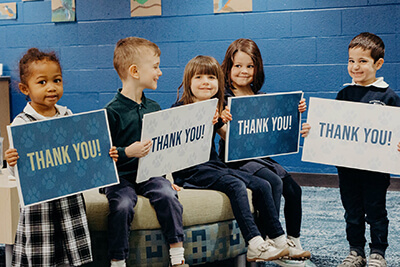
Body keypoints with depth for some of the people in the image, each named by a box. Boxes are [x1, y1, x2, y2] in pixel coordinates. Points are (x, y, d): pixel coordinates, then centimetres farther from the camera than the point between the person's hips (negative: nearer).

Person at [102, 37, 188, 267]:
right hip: (121, 177, -4)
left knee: (167, 195, -23)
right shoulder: (113, 111, -9)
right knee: (122, 205, -28)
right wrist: (127, 152, -26)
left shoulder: (154, 107, 11)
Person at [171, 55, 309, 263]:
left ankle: (279, 240, 0)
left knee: (262, 185, -5)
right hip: (190, 172, -7)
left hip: (214, 166, 7)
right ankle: (255, 246, -31)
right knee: (235, 185, -29)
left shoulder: (217, 110, 14)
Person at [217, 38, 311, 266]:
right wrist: (222, 121, -37)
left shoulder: (262, 98, 10)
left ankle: (293, 239, 12)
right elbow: (227, 137, -17)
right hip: (236, 159, -6)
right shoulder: (225, 98, -9)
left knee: (293, 188, -5)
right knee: (274, 183, -23)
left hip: (262, 155, 6)